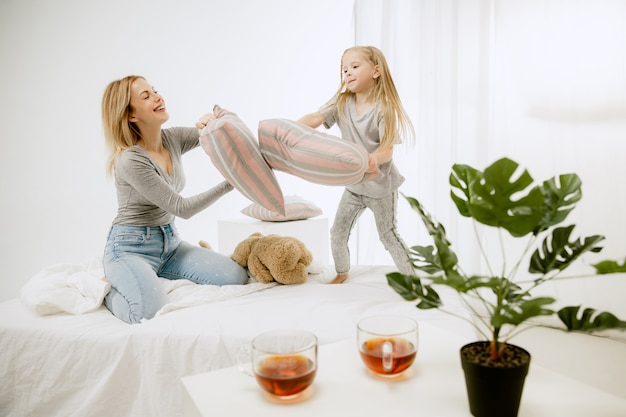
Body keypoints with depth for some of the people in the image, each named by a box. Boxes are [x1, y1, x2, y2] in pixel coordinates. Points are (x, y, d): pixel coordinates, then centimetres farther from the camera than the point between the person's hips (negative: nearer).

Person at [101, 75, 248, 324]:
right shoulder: (131, 160, -21)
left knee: (238, 278, -7)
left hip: (170, 242, 7)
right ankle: (108, 287, 3)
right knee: (151, 313, -32)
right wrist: (229, 184, -23)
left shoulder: (172, 138, -1)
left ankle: (155, 277, 12)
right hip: (131, 247, -7)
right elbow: (182, 208, -20)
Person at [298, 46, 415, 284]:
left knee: (388, 235, 3)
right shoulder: (342, 103, -4)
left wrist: (375, 159, -47)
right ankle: (342, 273, 35)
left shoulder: (384, 108, -17)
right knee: (338, 232, 11)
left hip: (380, 184, -5)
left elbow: (387, 149, -24)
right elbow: (315, 119, -18)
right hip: (353, 184, 5)